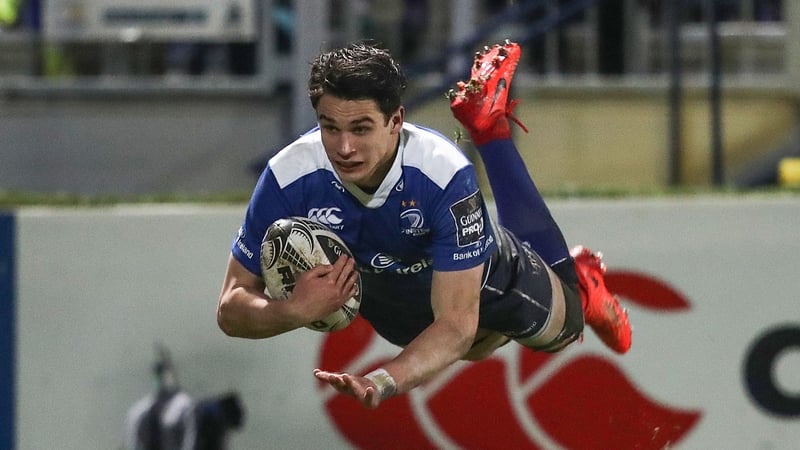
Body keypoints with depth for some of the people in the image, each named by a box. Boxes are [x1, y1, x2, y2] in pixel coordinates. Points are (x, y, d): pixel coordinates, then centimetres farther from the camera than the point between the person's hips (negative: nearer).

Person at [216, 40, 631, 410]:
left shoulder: (445, 175, -44)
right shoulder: (289, 177, -37)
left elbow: (455, 325, -43)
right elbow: (231, 311, -29)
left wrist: (384, 381, -62)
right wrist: (295, 311, -52)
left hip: (484, 272, -4)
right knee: (475, 346, 35)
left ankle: (577, 283, 52)